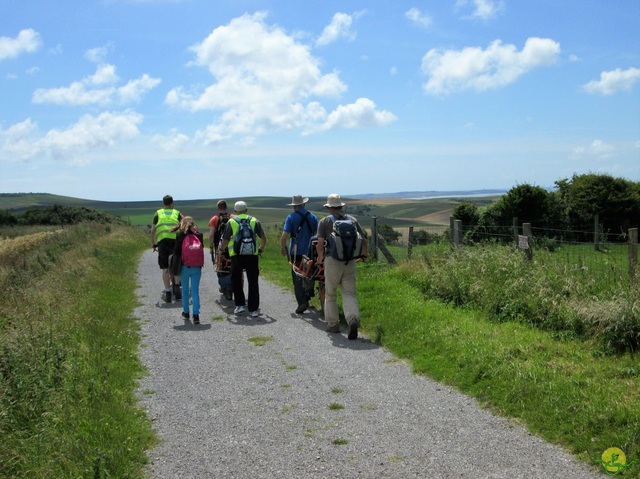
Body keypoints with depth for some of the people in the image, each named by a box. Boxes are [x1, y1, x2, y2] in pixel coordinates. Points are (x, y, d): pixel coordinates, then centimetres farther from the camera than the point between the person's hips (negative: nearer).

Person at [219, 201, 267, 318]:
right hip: (252, 256, 1)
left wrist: (220, 250, 22)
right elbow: (264, 238, 8)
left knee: (236, 280, 17)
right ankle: (253, 309, 3)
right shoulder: (254, 221, 7)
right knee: (253, 282, 5)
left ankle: (240, 305, 13)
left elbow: (225, 241, 2)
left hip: (237, 256, -1)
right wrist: (261, 249, 26)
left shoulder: (231, 222, 2)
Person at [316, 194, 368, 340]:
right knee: (349, 293, 3)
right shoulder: (352, 219, 10)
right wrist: (364, 253, 28)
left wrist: (320, 257, 8)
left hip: (332, 261, -2)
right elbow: (363, 238, 9)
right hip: (350, 261, 2)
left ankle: (332, 324, 19)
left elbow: (320, 243, -10)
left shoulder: (325, 221, 0)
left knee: (330, 294, 12)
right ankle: (353, 319, -19)